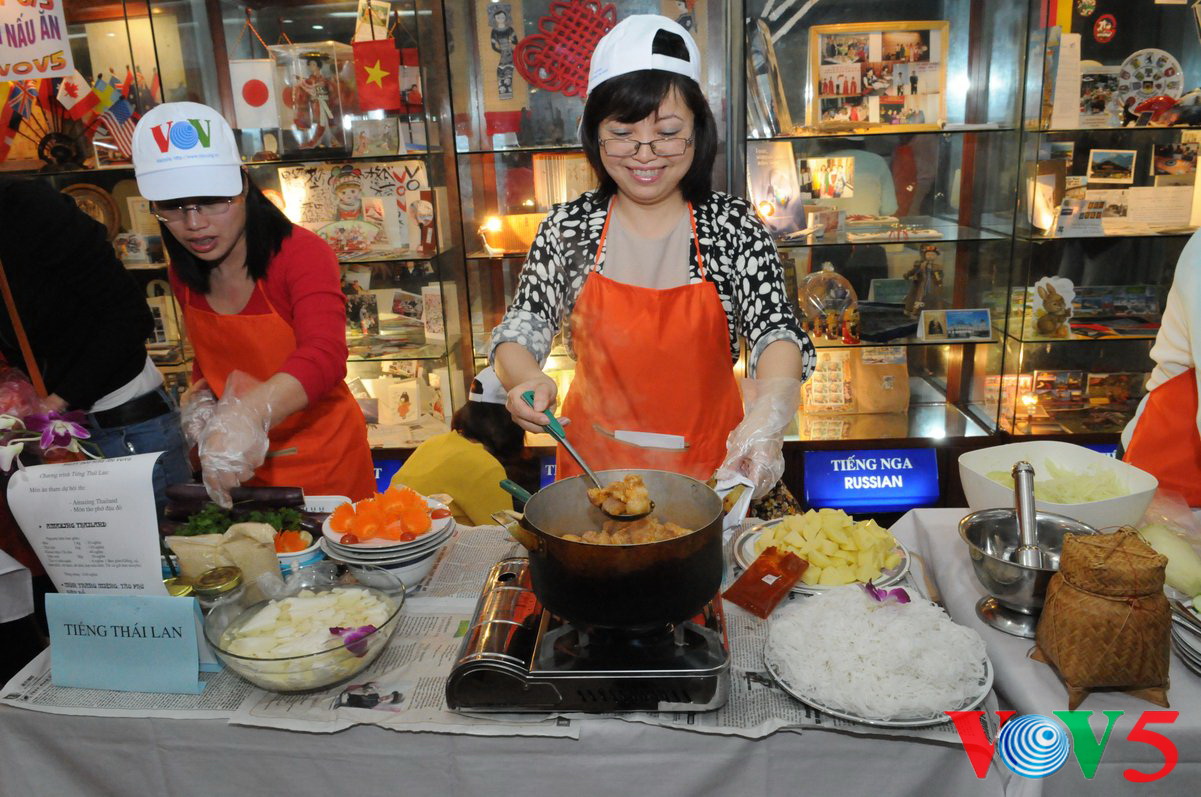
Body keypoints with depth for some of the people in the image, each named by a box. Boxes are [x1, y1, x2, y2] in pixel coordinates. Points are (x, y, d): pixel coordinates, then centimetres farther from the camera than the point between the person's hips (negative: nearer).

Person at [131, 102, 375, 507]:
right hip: (240, 465, 6)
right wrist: (200, 396, -5)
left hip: (322, 459, -6)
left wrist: (250, 414, -52)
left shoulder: (301, 254, -20)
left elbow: (324, 356, -37)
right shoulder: (186, 274, 0)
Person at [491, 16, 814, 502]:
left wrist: (769, 410, -37)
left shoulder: (732, 225, -8)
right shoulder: (567, 229, -5)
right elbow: (521, 329, -5)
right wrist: (526, 380, -28)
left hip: (709, 461, 0)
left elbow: (775, 329, -17)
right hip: (595, 465, 1)